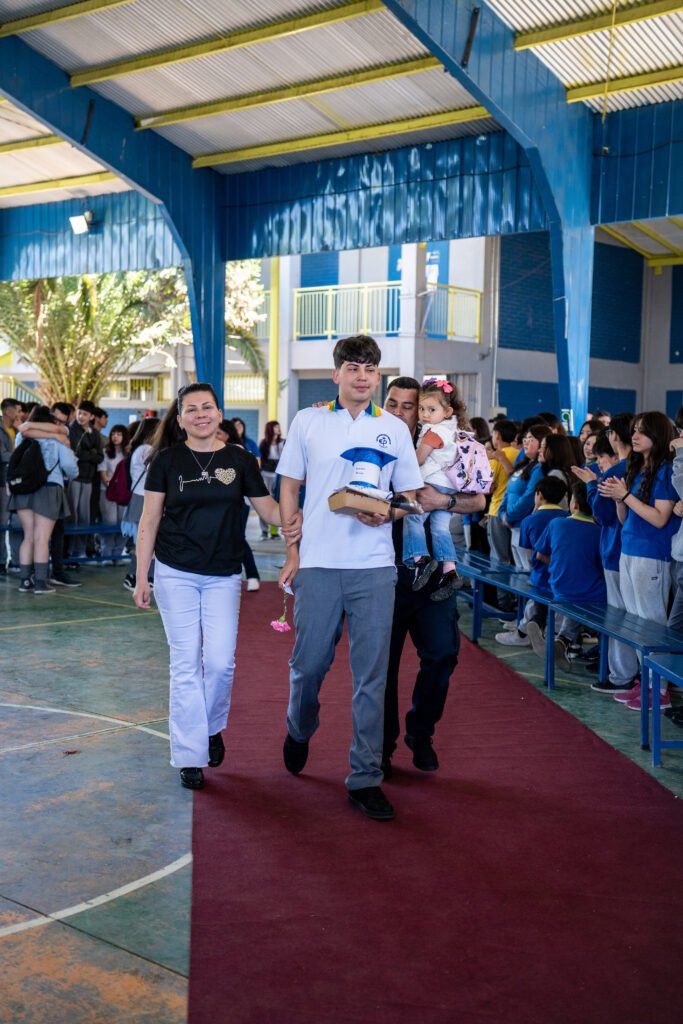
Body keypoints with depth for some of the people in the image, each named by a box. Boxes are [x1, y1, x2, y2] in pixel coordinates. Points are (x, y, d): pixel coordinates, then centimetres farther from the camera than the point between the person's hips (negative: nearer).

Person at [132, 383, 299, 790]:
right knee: (186, 664, 1)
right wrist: (141, 578, -1)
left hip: (224, 576, 1)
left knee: (221, 661, -2)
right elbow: (149, 522, 1)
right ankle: (190, 756, 11)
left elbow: (267, 505, 2)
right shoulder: (167, 460, -1)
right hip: (175, 574, -1)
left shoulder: (240, 460, 1)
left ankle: (212, 727, 27)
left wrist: (291, 518, -21)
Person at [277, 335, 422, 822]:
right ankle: (300, 731, 39)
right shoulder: (308, 422, 6)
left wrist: (386, 514, -11)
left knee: (372, 675, 2)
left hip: (374, 567, 1)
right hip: (317, 563, 0)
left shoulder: (394, 429, 8)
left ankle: (366, 778, 12)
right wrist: (292, 553, 3)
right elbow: (289, 489, 9)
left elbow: (410, 497, 11)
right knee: (309, 662, 7)